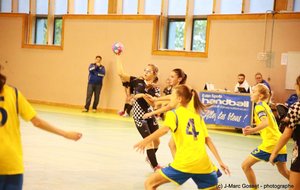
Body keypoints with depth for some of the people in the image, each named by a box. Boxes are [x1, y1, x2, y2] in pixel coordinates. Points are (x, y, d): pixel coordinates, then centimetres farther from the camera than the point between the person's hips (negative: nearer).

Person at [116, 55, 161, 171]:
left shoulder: (155, 89, -3)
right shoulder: (137, 81, -7)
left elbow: (153, 104, -16)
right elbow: (121, 73, -14)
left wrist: (143, 95, -28)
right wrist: (118, 57, -16)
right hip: (139, 116, -4)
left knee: (156, 141, 13)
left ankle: (150, 158, 42)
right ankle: (155, 167, 2)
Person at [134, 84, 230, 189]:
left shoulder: (173, 114, 5)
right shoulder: (197, 116, 19)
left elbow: (165, 129, -17)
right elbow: (208, 140, 14)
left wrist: (145, 140, -29)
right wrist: (220, 161, 14)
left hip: (184, 163, -5)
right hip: (203, 163, 5)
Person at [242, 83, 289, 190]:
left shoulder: (259, 106, -9)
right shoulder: (265, 105, 17)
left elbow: (265, 122, -27)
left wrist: (252, 130, -42)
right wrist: (252, 130, 18)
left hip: (270, 144, -9)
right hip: (279, 143, 9)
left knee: (245, 165, -3)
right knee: (284, 171, 27)